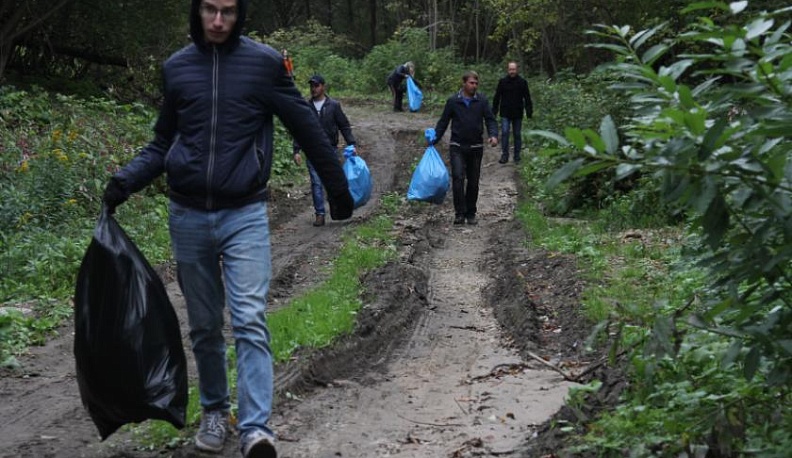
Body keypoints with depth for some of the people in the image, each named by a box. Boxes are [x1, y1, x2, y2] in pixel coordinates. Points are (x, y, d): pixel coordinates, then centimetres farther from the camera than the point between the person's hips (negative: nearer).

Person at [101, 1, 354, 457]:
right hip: (188, 216, 3)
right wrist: (126, 179, -3)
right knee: (204, 325, 12)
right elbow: (164, 143, 14)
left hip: (245, 215, -3)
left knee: (250, 322, -13)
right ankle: (215, 410, 28)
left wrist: (338, 187, 9)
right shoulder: (176, 67, 6)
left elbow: (308, 129, 4)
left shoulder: (264, 61, -3)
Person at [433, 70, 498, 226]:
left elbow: (490, 120, 3)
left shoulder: (482, 101, 3)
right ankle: (459, 213, -11)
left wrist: (493, 135, -16)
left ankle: (471, 213, 19)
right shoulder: (453, 101, 1)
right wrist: (435, 138, -2)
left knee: (473, 182, 8)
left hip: (476, 147, 2)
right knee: (458, 178, -15)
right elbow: (443, 122, 7)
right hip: (457, 147, -2)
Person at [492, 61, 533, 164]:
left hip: (517, 113, 0)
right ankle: (504, 155, -4)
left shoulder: (522, 82, 1)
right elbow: (497, 97, 7)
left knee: (517, 135, 6)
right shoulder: (502, 82, 1)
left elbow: (527, 98, 4)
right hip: (505, 113, 0)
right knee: (504, 133, -10)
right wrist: (494, 111, 4)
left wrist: (529, 112, 0)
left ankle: (517, 157, 14)